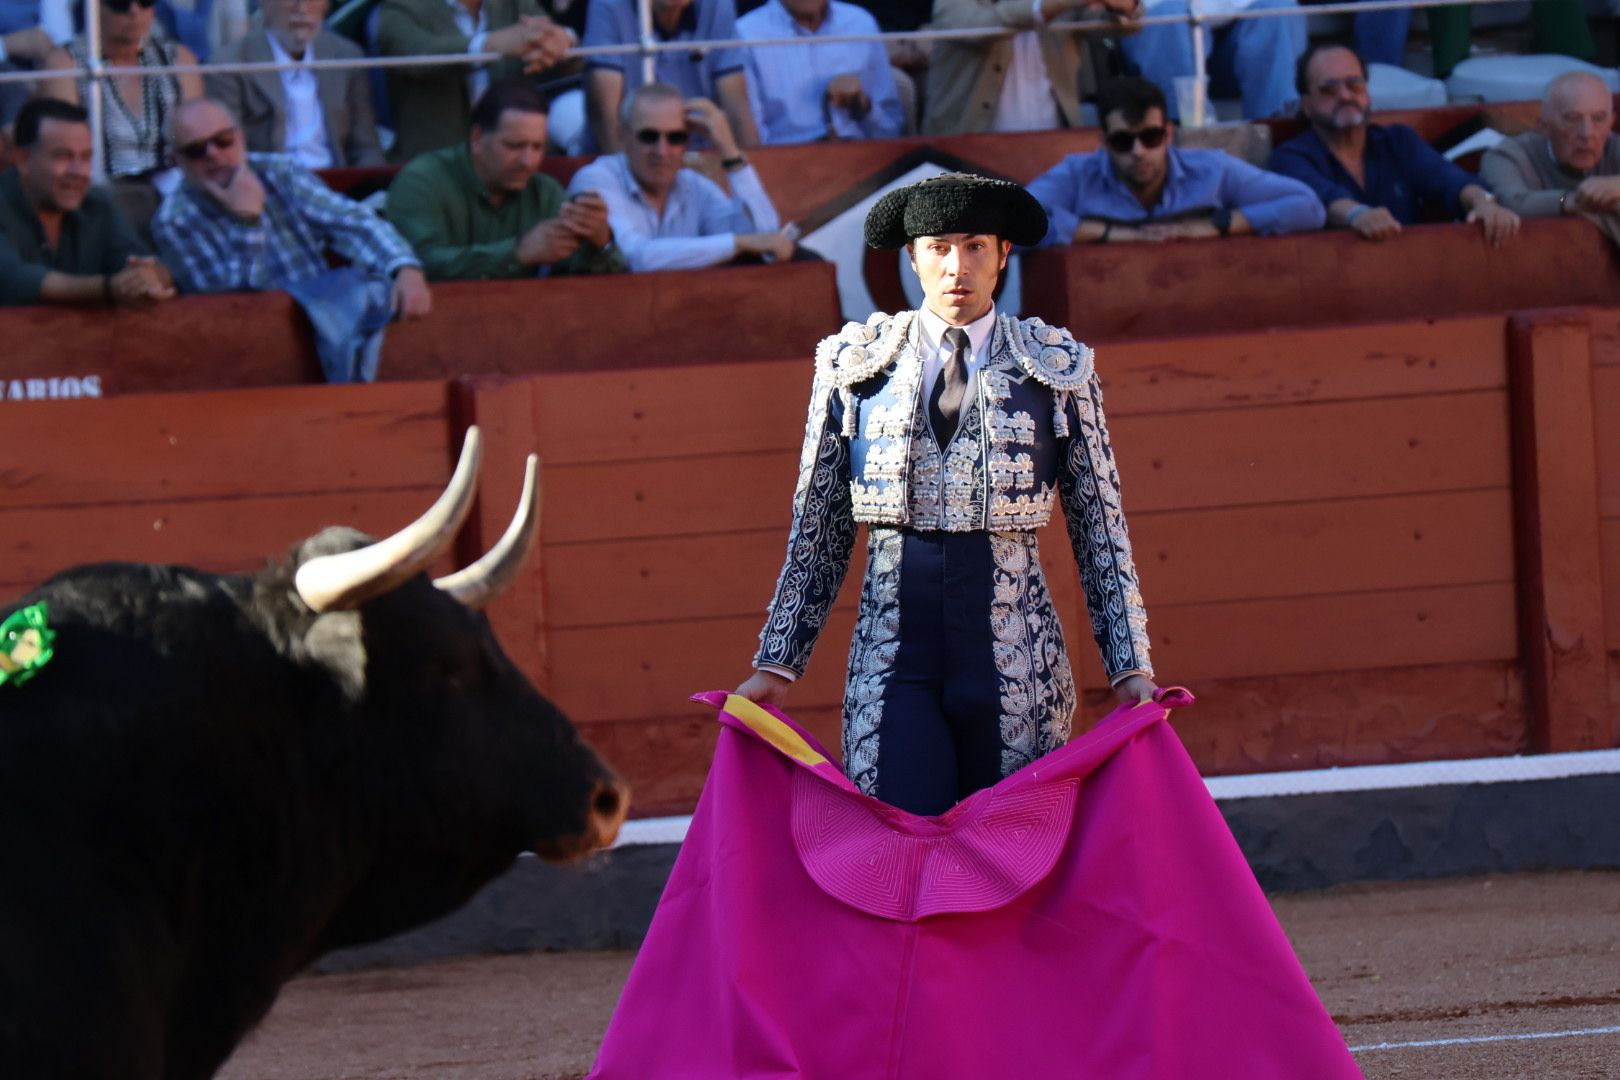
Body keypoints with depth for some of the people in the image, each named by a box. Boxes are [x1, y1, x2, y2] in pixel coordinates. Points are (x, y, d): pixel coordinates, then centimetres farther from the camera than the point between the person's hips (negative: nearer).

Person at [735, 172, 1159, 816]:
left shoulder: (1057, 370, 7)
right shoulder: (854, 366, 9)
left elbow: (1101, 532, 7)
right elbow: (817, 534, 13)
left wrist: (1131, 666, 1)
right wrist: (776, 665, 9)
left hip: (1015, 655, 0)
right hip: (892, 656, 0)